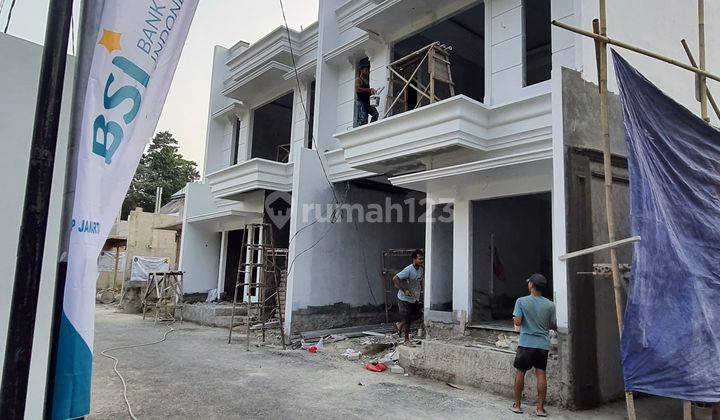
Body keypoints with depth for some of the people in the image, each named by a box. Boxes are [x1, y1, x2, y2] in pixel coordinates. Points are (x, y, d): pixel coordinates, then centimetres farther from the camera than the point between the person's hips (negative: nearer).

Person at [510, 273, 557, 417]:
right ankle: (540, 408, 9)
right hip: (543, 344, 2)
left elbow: (517, 322, -14)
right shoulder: (550, 305, -1)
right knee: (541, 374, 6)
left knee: (520, 372, 10)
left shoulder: (521, 301, -8)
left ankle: (517, 405, 17)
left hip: (526, 343, -2)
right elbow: (553, 326, 5)